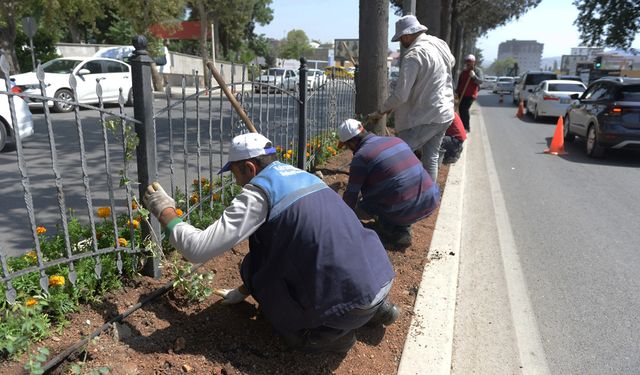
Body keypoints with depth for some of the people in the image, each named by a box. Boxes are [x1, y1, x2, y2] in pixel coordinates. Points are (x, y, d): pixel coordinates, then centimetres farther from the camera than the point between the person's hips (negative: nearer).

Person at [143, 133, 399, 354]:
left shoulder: (258, 191, -9)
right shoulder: (300, 175, 16)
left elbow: (199, 249, -9)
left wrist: (165, 212, 8)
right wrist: (242, 291, 32)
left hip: (349, 305, -7)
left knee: (256, 264, 9)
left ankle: (326, 332, 3)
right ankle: (375, 309, 20)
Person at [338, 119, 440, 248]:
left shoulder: (361, 157, -6)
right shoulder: (396, 140, 14)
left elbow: (351, 194, 3)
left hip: (407, 211, -6)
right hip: (432, 201, 6)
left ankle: (396, 232, 6)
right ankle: (404, 227, 20)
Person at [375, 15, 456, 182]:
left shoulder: (413, 55, -19)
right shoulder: (440, 44, 7)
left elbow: (401, 95, -23)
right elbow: (452, 62, 31)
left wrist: (383, 110, -7)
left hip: (424, 118, -9)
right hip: (445, 114, 9)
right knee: (431, 157, 16)